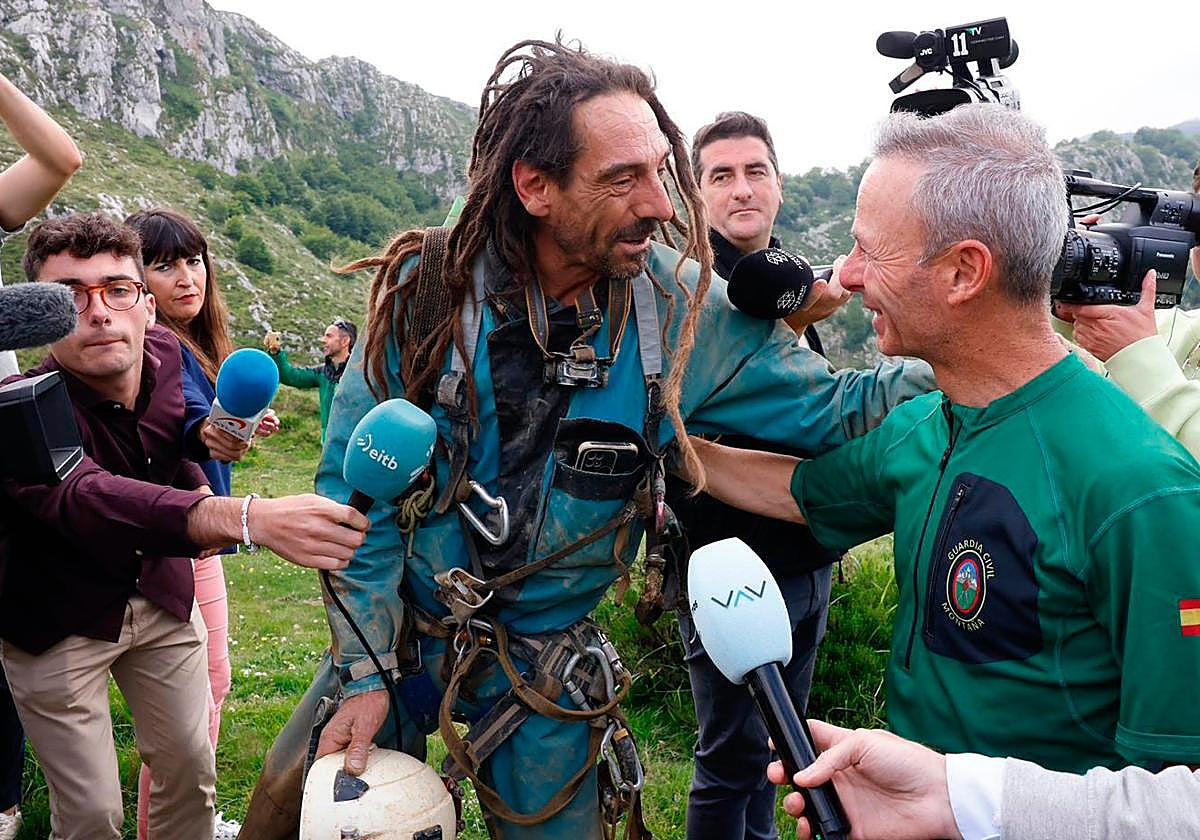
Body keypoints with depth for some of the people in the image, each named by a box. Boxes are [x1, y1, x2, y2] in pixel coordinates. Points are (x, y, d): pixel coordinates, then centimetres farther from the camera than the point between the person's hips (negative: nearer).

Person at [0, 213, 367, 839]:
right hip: (58, 624, -4)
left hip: (161, 595, 4)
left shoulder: (166, 351, -13)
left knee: (192, 771, 11)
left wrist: (198, 486, -8)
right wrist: (249, 518, -68)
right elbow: (88, 498, -51)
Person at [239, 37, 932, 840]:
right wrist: (365, 671, -9)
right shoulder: (429, 288, -18)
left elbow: (830, 407, -7)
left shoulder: (685, 309, -16)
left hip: (545, 670, 0)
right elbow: (355, 487, -11)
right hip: (400, 626, 1)